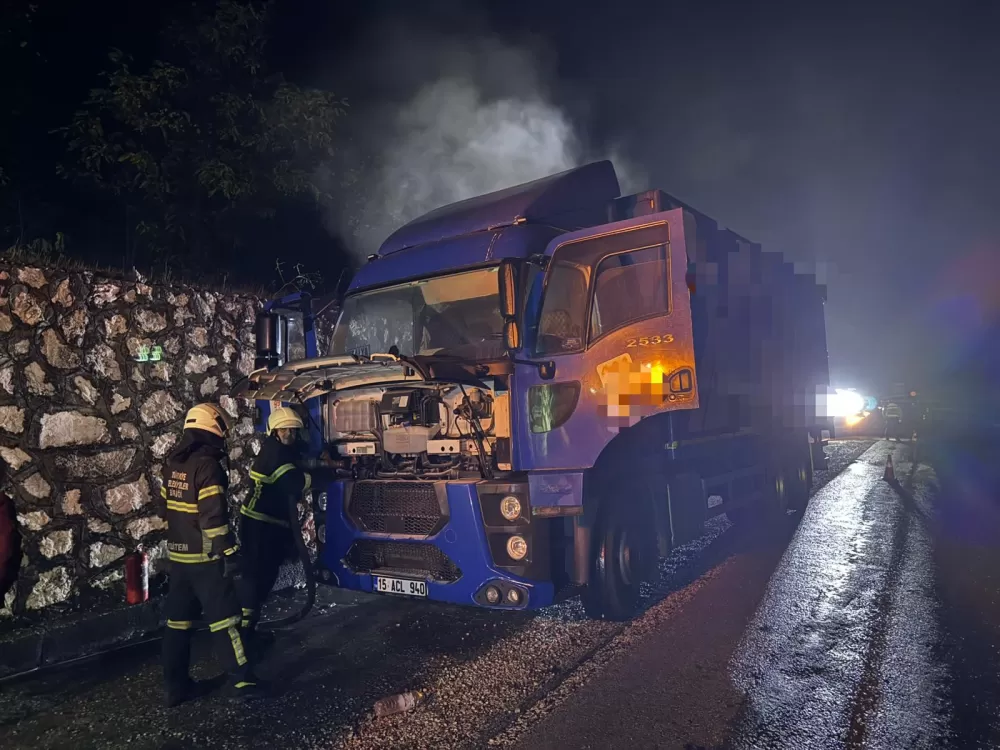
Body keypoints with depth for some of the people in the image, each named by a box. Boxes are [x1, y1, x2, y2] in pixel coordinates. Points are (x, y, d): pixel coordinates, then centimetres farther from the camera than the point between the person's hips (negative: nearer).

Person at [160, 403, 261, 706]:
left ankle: (176, 685, 20)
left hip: (178, 555, 8)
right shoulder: (207, 465, -18)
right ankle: (241, 679, 7)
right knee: (224, 617, 1)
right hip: (205, 558, -8)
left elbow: (168, 507, 17)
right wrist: (229, 552, -20)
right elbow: (214, 515, -23)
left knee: (178, 620, 13)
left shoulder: (173, 464, 9)